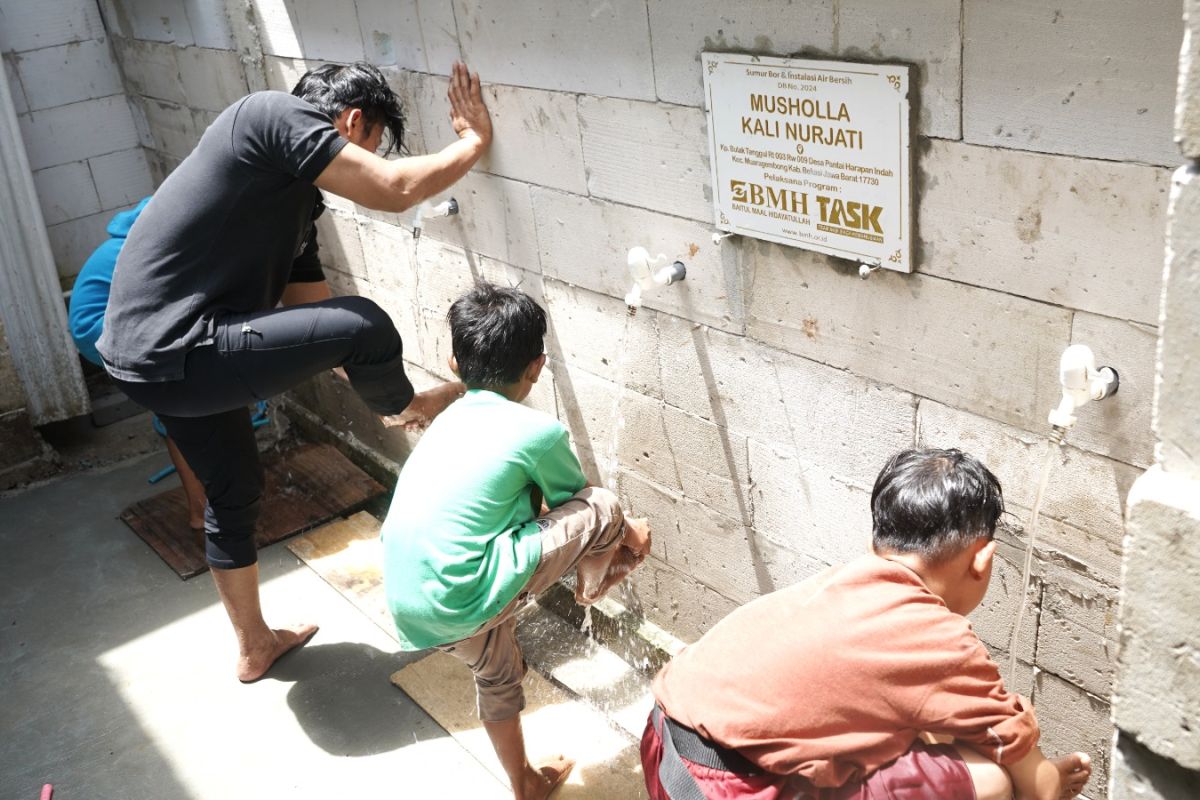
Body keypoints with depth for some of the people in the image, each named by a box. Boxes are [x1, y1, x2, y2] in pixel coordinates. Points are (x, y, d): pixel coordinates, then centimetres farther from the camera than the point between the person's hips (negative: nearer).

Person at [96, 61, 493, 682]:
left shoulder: (288, 181, 19)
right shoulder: (276, 114, -11)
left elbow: (306, 301, 27)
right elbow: (396, 189, -17)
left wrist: (365, 372, 30)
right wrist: (473, 143, 1)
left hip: (145, 354, 11)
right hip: (178, 352, -11)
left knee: (233, 494, 24)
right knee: (364, 324, -13)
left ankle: (254, 647, 43)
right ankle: (406, 409, 20)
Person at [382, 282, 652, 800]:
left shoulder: (450, 420, 15)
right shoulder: (538, 432, -7)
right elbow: (578, 508, 9)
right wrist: (628, 537, 30)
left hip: (411, 610, 8)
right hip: (461, 605, -8)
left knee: (496, 676, 35)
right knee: (605, 511, -1)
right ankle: (592, 589, 28)